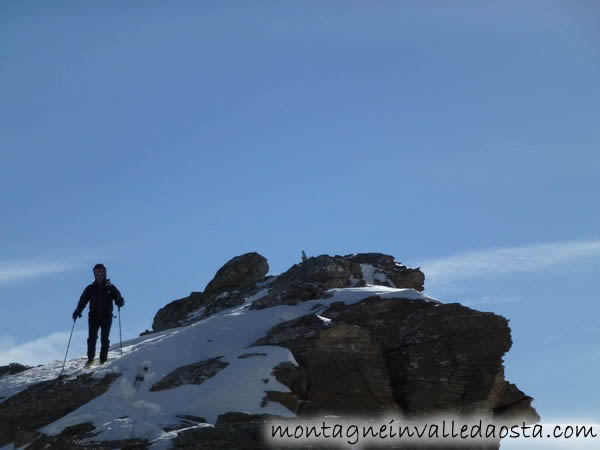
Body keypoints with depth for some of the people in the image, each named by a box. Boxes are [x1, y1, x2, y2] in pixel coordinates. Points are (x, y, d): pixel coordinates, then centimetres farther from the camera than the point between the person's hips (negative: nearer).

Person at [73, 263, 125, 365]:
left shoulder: (110, 287, 6)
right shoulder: (90, 288, 10)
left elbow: (119, 298, 3)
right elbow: (83, 301, 7)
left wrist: (120, 302, -22)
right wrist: (77, 311, -9)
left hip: (107, 317, -1)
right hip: (94, 317, 1)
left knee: (105, 339, -5)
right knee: (92, 338, -8)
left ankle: (103, 360, 1)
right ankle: (90, 358, -1)